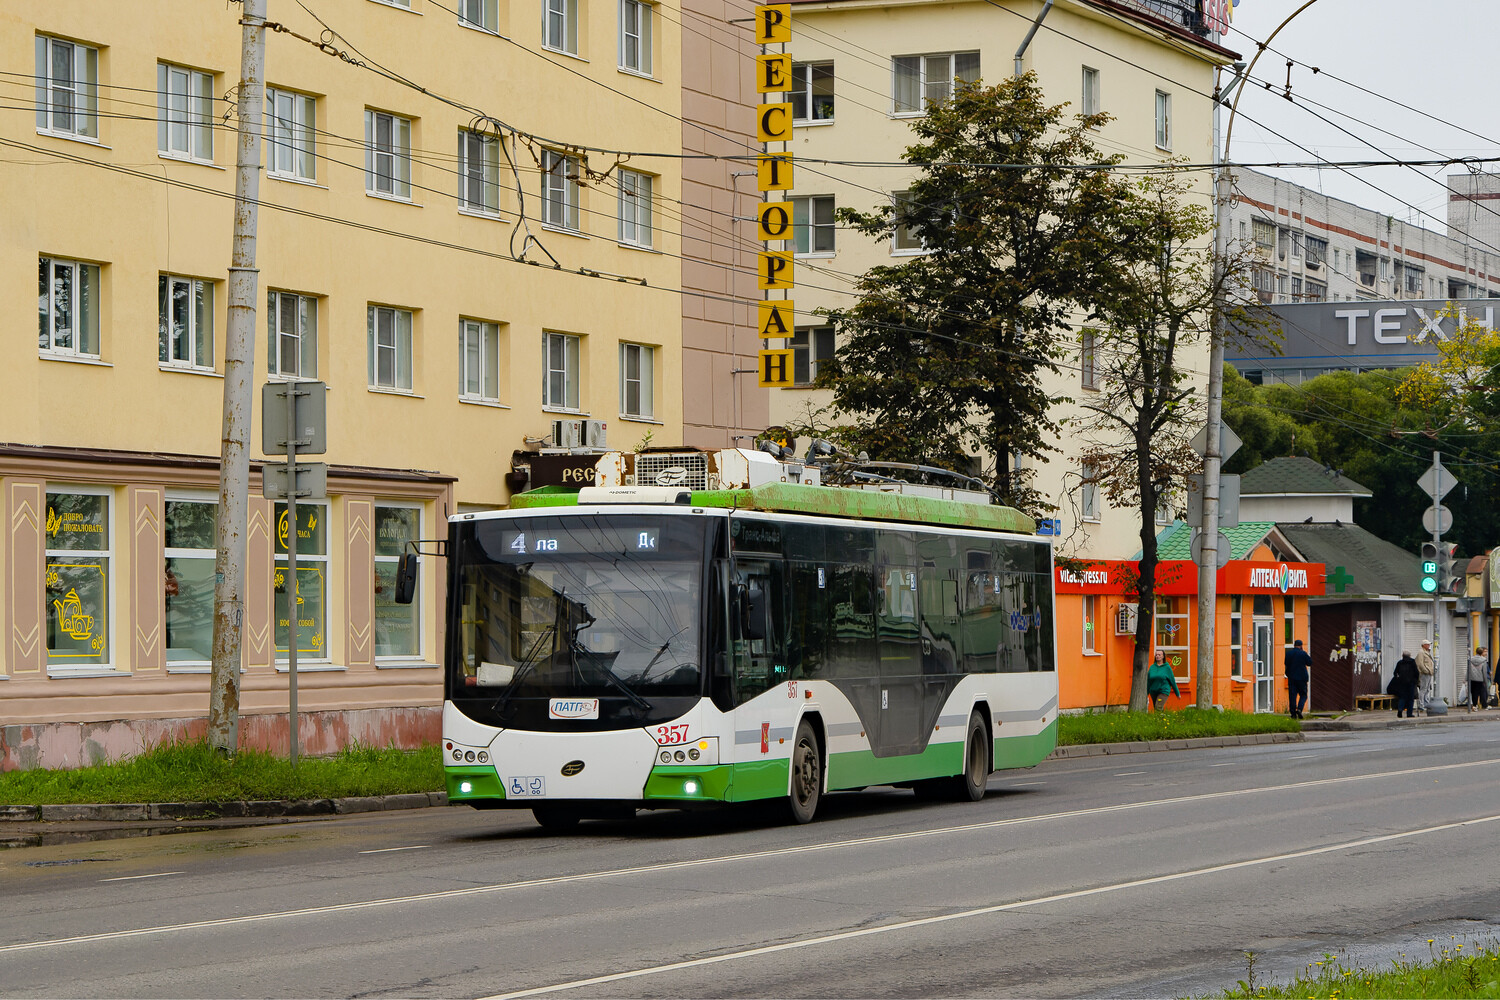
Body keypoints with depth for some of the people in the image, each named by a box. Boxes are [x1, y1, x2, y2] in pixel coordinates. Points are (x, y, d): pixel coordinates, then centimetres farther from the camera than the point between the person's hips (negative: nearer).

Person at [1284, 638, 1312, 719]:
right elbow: (1310, 663, 0)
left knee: (1292, 695, 5)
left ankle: (1293, 713, 1)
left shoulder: (1288, 653, 1)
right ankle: (1299, 709, -15)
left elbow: (1286, 663, 12)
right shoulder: (1303, 653, -9)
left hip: (1291, 677, 3)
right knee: (1303, 695, 8)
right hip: (1301, 678, -2)